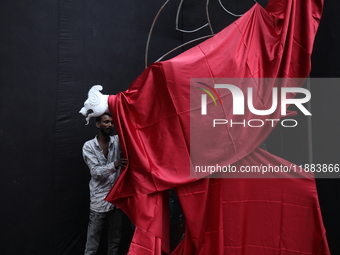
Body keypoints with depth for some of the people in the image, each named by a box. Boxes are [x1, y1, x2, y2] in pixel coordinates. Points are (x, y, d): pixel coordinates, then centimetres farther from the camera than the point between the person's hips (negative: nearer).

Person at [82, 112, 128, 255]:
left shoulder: (117, 141, 4)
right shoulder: (89, 146, -4)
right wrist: (115, 164, -30)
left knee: (115, 241, 14)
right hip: (99, 202, -3)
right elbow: (96, 172, -14)